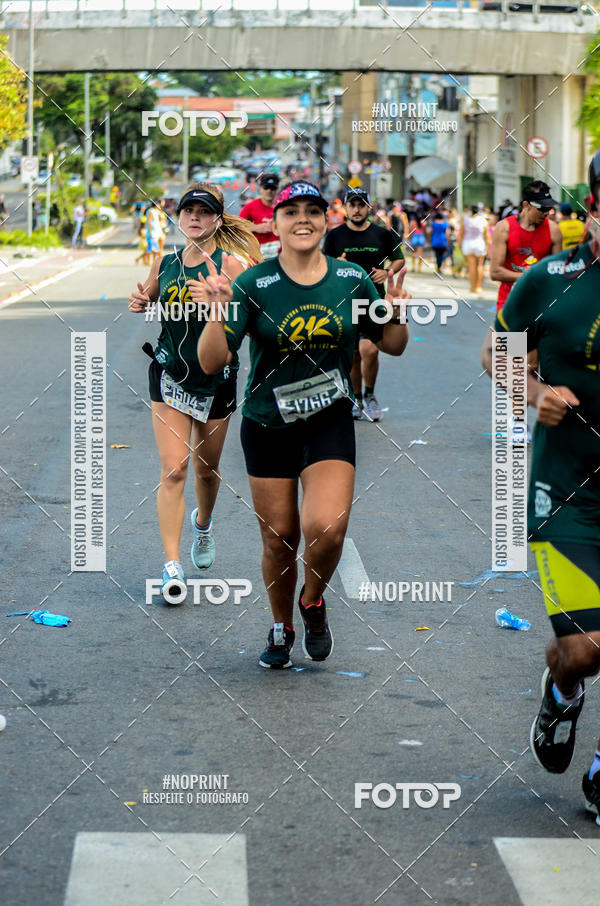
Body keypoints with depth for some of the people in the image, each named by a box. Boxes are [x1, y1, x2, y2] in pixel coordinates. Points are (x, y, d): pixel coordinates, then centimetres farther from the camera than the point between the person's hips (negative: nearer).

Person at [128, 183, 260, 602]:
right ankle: (172, 564, -9)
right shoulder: (165, 263, 3)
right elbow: (147, 298, 22)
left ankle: (203, 524, 48)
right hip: (170, 375, 1)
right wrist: (140, 302, 0)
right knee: (173, 470, -9)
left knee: (206, 468, 16)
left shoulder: (229, 264, -10)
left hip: (215, 378, -1)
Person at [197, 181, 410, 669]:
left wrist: (398, 314, -9)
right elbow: (212, 362, -13)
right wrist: (219, 311, -28)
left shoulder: (352, 279, -1)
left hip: (330, 423, 0)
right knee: (279, 538, 7)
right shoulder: (254, 285, -8)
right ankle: (282, 628, 33)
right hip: (268, 426, 0)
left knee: (327, 527, -20)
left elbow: (392, 346, 10)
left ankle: (314, 602, 12)